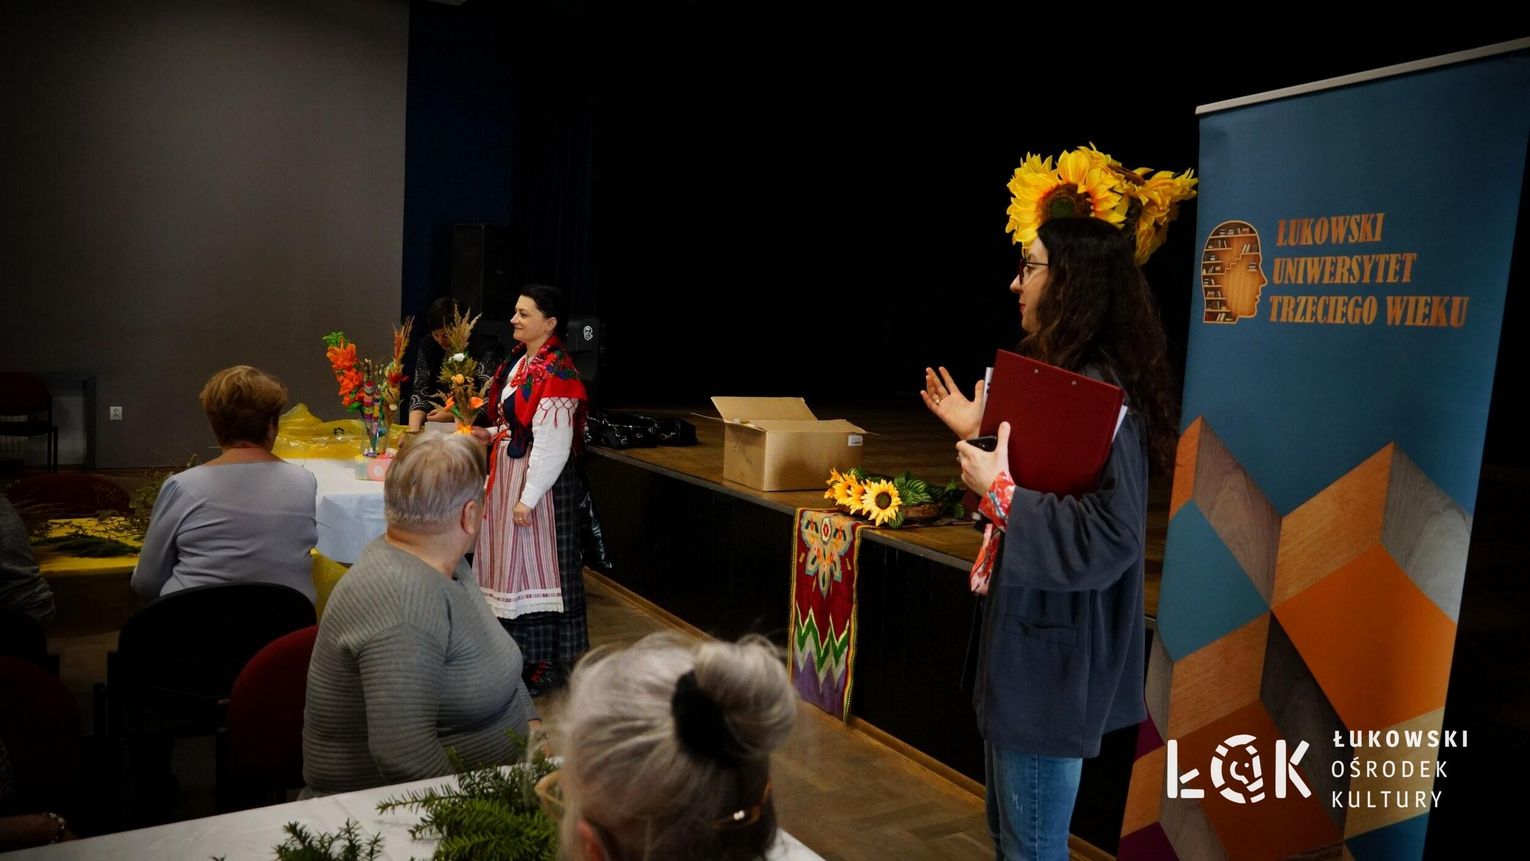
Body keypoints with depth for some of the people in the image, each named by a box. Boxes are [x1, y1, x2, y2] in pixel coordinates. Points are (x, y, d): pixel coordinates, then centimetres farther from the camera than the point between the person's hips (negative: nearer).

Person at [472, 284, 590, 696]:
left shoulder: (555, 373, -19)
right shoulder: (519, 361, 9)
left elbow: (552, 443, -22)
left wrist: (528, 498, -21)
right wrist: (492, 435, 4)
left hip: (536, 482, -9)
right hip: (507, 474, 9)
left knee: (533, 567, 0)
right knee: (510, 564, 16)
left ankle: (543, 665, 14)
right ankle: (516, 651, 31)